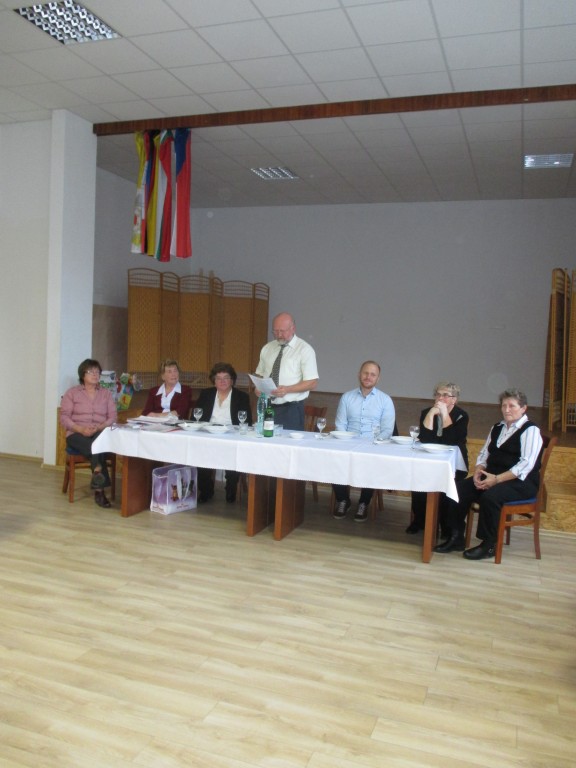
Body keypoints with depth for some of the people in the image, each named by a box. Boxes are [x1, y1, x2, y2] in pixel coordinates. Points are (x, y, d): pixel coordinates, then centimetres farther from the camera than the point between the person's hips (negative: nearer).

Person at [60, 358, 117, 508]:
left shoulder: (106, 393, 15)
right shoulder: (72, 392, 8)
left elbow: (112, 417, 6)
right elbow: (64, 417, 0)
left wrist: (99, 427, -15)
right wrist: (82, 429, -17)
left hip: (101, 434, 2)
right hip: (77, 434, -2)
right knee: (95, 446, -36)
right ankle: (99, 480, -51)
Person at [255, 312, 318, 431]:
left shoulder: (304, 349, -5)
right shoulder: (267, 348, 11)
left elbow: (312, 383, -8)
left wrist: (287, 389, -22)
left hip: (291, 409, -4)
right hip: (266, 407, 4)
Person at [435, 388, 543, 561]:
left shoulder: (530, 430, -7)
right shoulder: (497, 428, 17)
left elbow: (526, 464, -18)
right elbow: (484, 454, 16)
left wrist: (497, 479, -24)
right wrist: (478, 471, -6)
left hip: (521, 482, -7)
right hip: (491, 476, 7)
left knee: (490, 496, -34)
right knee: (459, 489, -14)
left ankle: (489, 545, -16)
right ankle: (456, 538, -7)